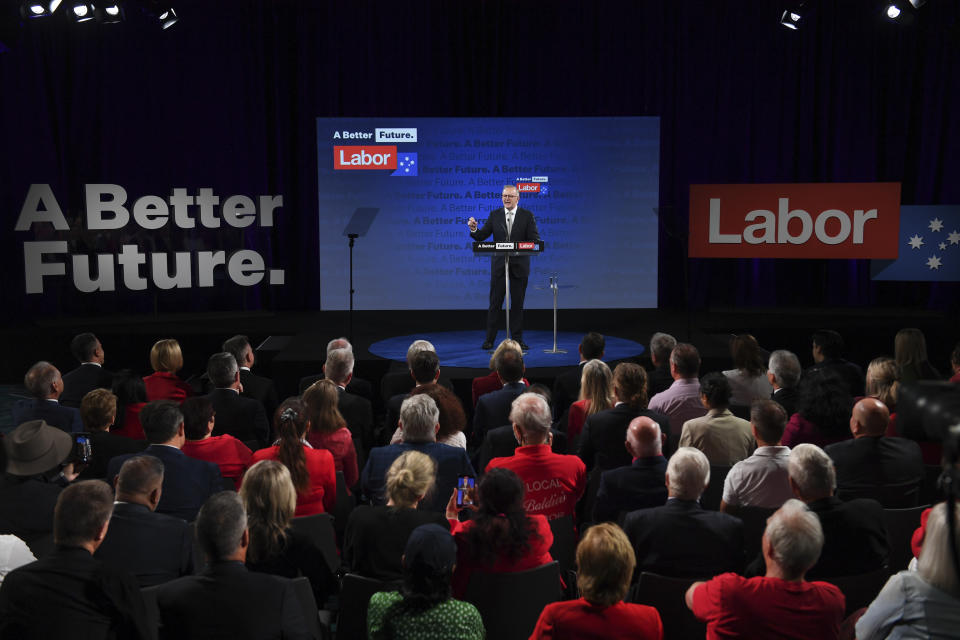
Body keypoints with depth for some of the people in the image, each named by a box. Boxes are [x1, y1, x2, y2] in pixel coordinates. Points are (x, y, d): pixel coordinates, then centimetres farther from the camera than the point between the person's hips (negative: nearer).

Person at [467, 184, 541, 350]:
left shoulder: (527, 216, 2)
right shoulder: (494, 215, 6)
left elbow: (535, 240, -3)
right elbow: (481, 237, 3)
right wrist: (474, 229, -19)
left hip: (519, 266, 0)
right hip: (499, 266, 1)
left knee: (517, 304, 5)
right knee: (495, 303, 1)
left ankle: (517, 339, 14)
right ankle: (489, 339, 6)